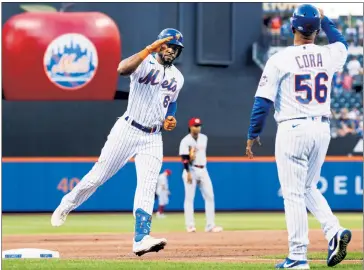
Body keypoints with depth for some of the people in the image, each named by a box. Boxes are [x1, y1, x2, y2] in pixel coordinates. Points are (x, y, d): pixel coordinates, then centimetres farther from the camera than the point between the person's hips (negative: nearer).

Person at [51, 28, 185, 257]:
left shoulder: (178, 77, 11)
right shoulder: (143, 63, -8)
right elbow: (123, 69, -31)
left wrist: (169, 119, 7)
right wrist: (149, 49, -37)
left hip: (153, 139, 4)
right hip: (127, 130, -4)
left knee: (148, 186, -11)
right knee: (99, 175, 1)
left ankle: (141, 239, -20)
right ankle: (66, 206, 26)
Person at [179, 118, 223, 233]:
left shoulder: (204, 138, 10)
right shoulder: (186, 141, -8)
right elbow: (184, 158, -13)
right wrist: (188, 173, -19)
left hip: (203, 170, 6)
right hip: (191, 170, -6)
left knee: (210, 196, -1)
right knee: (189, 198, -4)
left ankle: (210, 225, -1)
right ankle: (190, 226, -3)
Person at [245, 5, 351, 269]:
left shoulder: (280, 60, -10)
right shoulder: (329, 56, 2)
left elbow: (263, 101, -9)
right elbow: (342, 43, 29)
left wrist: (253, 134, 0)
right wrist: (324, 19, 34)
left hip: (293, 130, -5)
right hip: (322, 129, 5)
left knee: (294, 194, -1)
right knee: (309, 189, 20)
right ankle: (334, 230, -2)